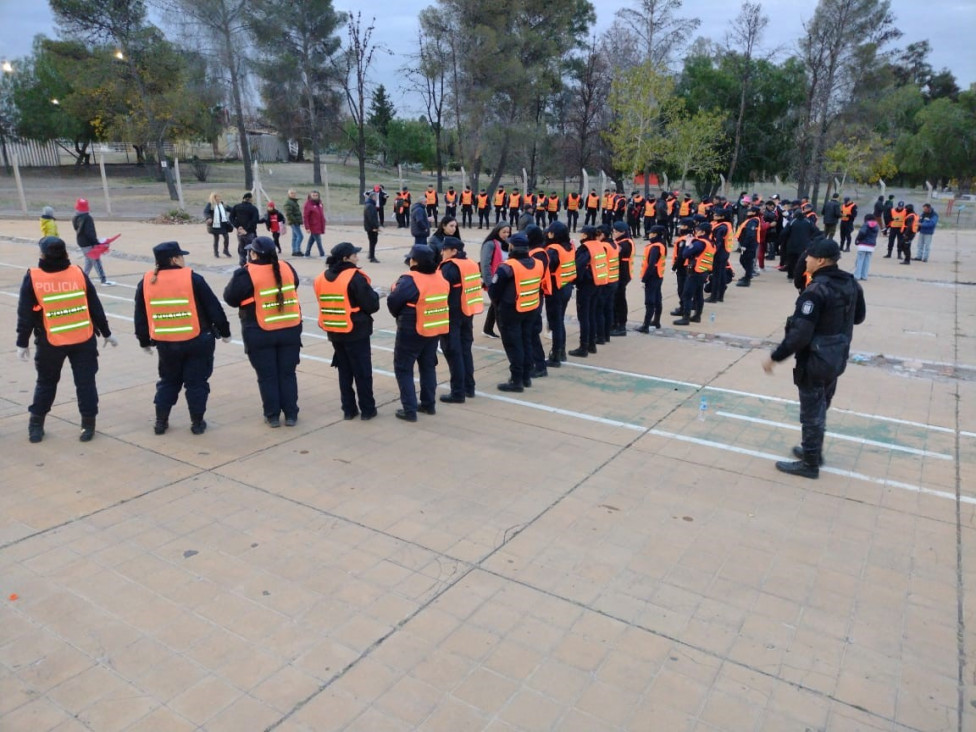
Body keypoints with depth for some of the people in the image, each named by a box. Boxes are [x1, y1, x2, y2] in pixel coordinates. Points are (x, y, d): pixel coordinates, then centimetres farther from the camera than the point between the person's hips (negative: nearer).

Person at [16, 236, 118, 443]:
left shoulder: (33, 278, -8)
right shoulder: (78, 273, -5)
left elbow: (25, 314, -5)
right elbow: (95, 307, 0)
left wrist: (22, 343, 4)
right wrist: (106, 333, 10)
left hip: (50, 343, 0)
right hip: (84, 340, 0)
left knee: (46, 382, 16)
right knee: (85, 382, 7)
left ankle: (36, 426, 22)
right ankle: (88, 424, 11)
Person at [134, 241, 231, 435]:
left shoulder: (146, 282, 2)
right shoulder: (192, 278, -10)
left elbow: (140, 316, 9)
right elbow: (214, 308, -7)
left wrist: (144, 341, 22)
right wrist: (224, 331, 5)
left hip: (165, 344, 4)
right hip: (197, 342, -4)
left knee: (168, 381, 21)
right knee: (196, 382, 8)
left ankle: (160, 421, 22)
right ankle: (197, 423, 14)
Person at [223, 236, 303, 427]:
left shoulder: (246, 274, -12)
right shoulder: (287, 268, 1)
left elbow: (230, 298, -4)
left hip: (260, 334, -3)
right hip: (290, 330, 4)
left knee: (267, 376, 8)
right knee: (287, 373, 11)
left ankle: (272, 415, 15)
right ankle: (291, 414, 15)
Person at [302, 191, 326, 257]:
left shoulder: (319, 203, 11)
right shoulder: (308, 205, -12)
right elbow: (305, 217, -15)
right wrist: (307, 228, -18)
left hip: (319, 226, 8)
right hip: (314, 227, -8)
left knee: (311, 240, 14)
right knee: (318, 241, -6)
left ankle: (307, 254, 22)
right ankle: (322, 254, -1)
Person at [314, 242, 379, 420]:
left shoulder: (321, 278, 4)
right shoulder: (354, 277, -16)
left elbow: (326, 304, 9)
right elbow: (372, 305, -17)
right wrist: (375, 295, 4)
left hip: (334, 333, 6)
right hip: (357, 332, -6)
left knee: (344, 371, 15)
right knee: (363, 372, 5)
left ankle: (348, 409, 20)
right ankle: (367, 409, 13)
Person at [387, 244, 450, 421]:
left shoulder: (410, 280, -21)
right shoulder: (440, 278, 1)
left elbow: (393, 302, -18)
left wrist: (399, 315, 3)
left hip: (411, 332, -7)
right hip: (434, 330, 7)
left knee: (403, 369, 6)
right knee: (428, 366, 20)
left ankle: (409, 410, 4)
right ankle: (428, 404, 29)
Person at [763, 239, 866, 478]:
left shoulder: (816, 290, -26)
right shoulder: (851, 283, 1)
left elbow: (799, 335, -29)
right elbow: (859, 317, 16)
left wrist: (774, 357, -19)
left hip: (814, 363, -8)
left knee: (811, 413, 6)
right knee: (820, 408, 24)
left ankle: (810, 463, 19)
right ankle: (814, 451, 40)